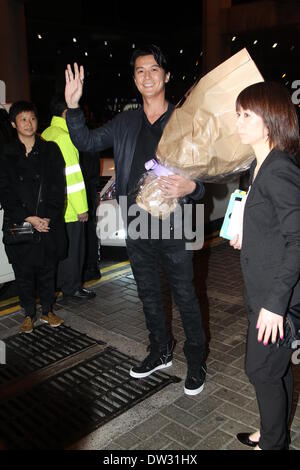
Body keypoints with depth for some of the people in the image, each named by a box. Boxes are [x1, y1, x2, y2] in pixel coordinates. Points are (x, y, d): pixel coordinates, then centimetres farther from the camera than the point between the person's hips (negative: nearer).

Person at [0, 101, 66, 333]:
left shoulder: (50, 150, 5)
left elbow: (59, 188, 0)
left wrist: (48, 217, -11)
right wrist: (27, 218, -12)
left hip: (49, 223, 1)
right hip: (19, 224, 0)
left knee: (47, 269, 10)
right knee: (23, 272, 7)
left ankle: (47, 310, 27)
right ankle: (29, 314, 23)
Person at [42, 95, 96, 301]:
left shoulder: (46, 135, 13)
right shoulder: (64, 137, -18)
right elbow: (72, 176, -21)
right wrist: (82, 207, -18)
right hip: (70, 208, -9)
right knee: (73, 248, 2)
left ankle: (62, 284, 30)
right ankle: (72, 289, 14)